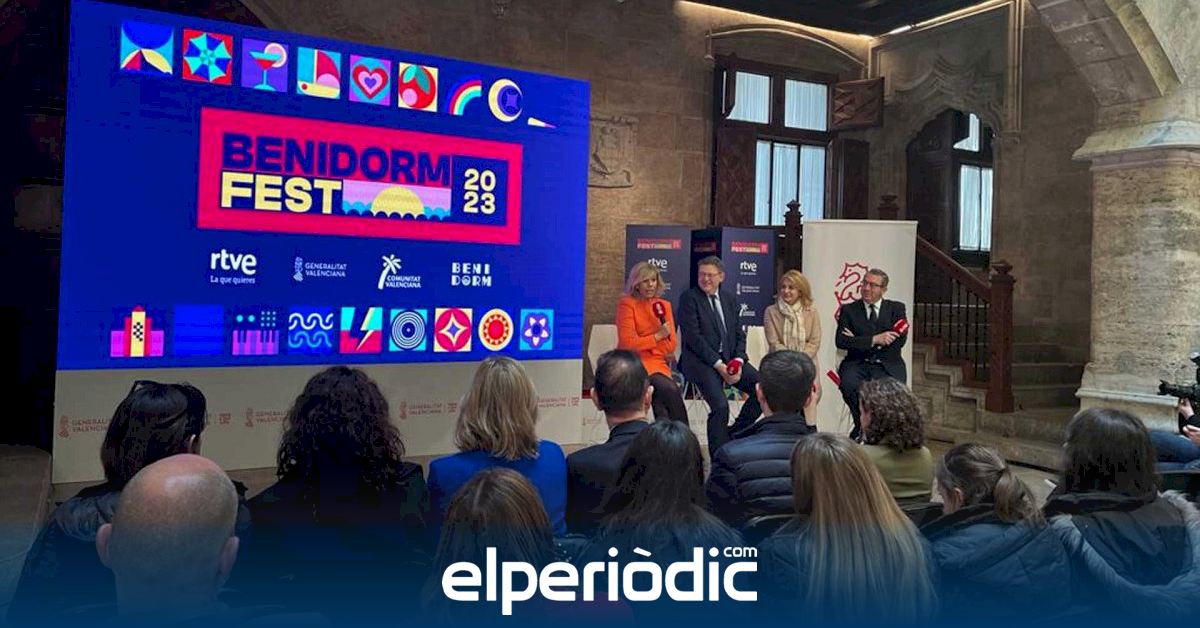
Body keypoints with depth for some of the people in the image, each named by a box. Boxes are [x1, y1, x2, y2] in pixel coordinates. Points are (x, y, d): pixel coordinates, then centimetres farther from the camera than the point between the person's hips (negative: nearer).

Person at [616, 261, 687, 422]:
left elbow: (672, 346, 11)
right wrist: (658, 336, -10)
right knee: (670, 390, -29)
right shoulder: (627, 304, -1)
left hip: (658, 364, 4)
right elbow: (628, 343, -9)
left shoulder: (664, 305, 13)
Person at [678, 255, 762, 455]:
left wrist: (738, 362, -7)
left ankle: (734, 433, 7)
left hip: (730, 359, 6)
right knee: (720, 406, -25)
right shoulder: (689, 298, -2)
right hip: (701, 361, -6)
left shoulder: (729, 299, 16)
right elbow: (693, 337, -11)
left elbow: (739, 334, 13)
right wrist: (718, 364, -16)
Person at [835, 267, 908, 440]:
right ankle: (861, 425, -7)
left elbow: (900, 340, -3)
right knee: (849, 384, -32)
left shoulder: (896, 308, 12)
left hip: (887, 366, 0)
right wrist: (874, 339, -16)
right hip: (857, 363, 0)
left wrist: (858, 341, -8)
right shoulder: (848, 309, 10)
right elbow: (840, 341, -4)